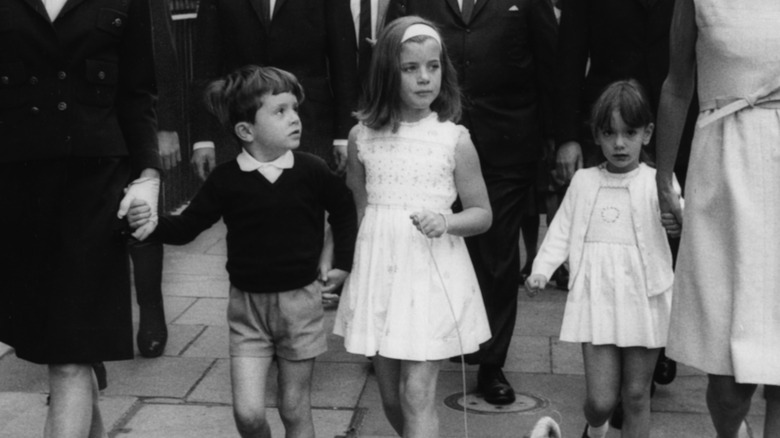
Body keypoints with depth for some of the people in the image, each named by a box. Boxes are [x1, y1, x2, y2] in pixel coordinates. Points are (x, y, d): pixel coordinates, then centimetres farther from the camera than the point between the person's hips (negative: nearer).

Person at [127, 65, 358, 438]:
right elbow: (186, 228, -2)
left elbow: (343, 209, 11)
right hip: (247, 303, 0)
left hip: (300, 300, 0)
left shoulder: (311, 171, -6)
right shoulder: (226, 179, -8)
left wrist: (342, 263, 8)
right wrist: (151, 223, -20)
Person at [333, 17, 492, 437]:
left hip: (432, 273, -3)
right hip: (378, 271, 3)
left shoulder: (455, 139, -6)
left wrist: (445, 222, -18)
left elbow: (482, 214, 0)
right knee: (391, 396, 13)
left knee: (417, 394, -6)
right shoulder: (362, 136, 1)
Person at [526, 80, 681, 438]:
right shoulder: (583, 181, 7)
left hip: (643, 299, -1)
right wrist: (540, 271, -5)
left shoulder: (657, 182, 0)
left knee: (636, 395, 7)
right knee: (601, 399, 0)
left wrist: (679, 224, -34)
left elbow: (679, 215, -11)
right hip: (597, 298, 1)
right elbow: (562, 231, 8)